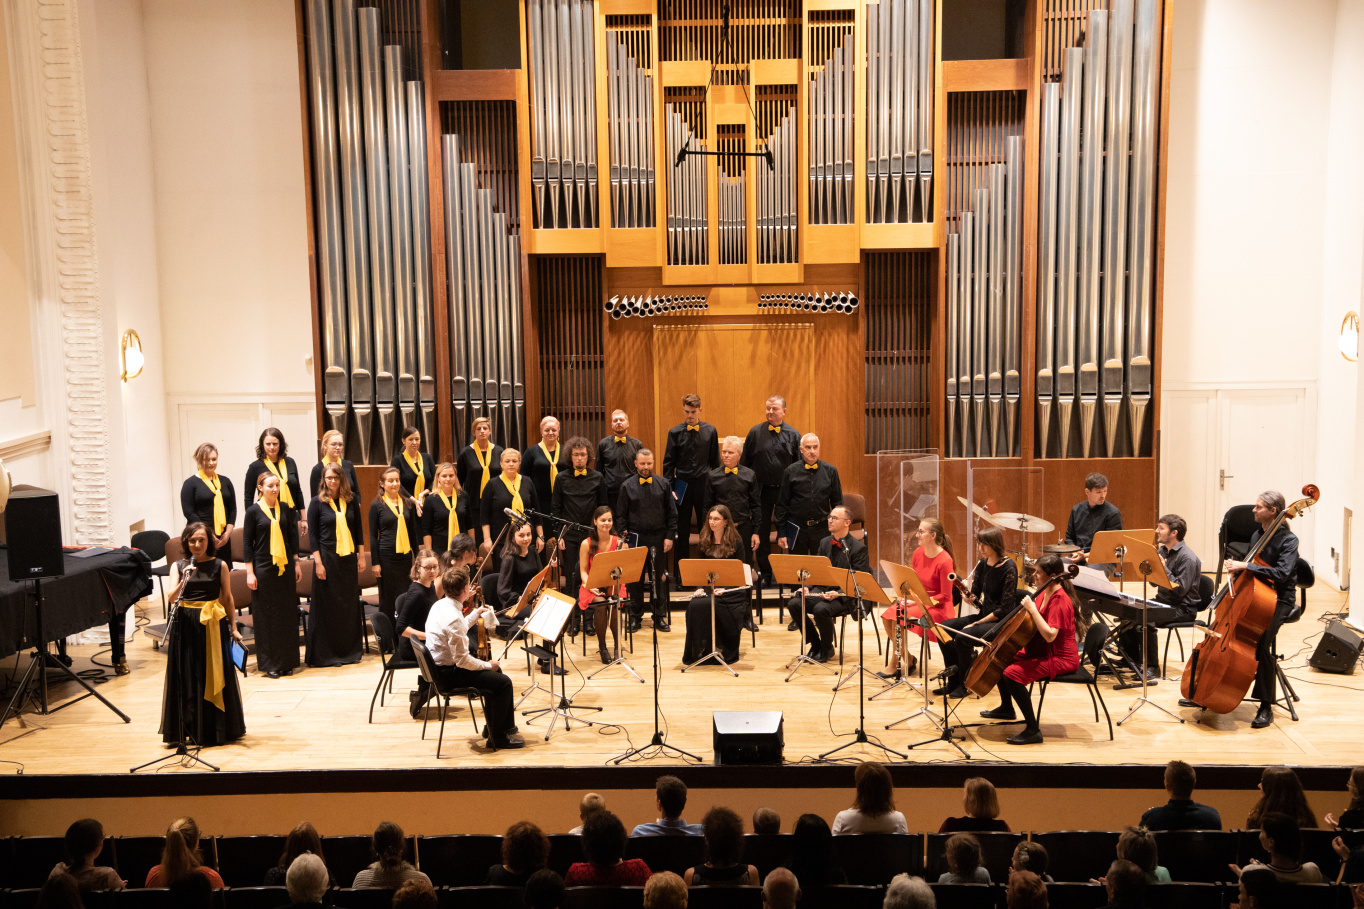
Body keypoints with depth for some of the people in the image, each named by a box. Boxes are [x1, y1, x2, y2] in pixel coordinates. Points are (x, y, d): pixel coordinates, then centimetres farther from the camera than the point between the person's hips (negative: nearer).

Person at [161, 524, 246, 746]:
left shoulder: (219, 566, 0)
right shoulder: (179, 566, 4)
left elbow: (227, 598, 6)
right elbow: (171, 598, -6)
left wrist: (233, 628, 5)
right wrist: (184, 581, -24)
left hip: (213, 625, -1)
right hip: (186, 626, 1)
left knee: (214, 676, 4)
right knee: (186, 677, 5)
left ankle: (216, 729, 17)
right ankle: (189, 729, 17)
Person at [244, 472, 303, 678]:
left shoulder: (284, 509, 6)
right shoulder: (254, 511, -4)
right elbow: (247, 543, -4)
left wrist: (296, 563, 9)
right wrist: (250, 572, -8)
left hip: (285, 567, 4)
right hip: (264, 567, -4)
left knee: (288, 614, 6)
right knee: (266, 616, 0)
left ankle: (287, 661, 15)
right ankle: (268, 663, 8)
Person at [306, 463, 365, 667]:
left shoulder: (351, 501, 6)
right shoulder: (317, 502, -3)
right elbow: (313, 534, -4)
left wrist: (361, 556, 7)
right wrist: (318, 562, -10)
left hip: (349, 558, 3)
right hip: (327, 558, -3)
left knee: (350, 604, 7)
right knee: (328, 606, 0)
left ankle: (350, 650, 18)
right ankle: (326, 653, 9)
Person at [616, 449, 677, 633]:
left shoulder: (663, 484, 4)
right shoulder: (627, 487, 2)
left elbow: (672, 513, 5)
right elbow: (621, 516, 4)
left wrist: (670, 536, -1)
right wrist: (623, 537, -5)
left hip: (658, 539, 1)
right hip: (635, 539, -1)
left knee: (659, 578, 8)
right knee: (635, 579, 6)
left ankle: (660, 617, 19)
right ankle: (636, 617, 18)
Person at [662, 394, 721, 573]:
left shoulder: (710, 431, 3)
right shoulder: (675, 432, 0)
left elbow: (715, 461, 8)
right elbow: (668, 463, 2)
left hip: (704, 485, 0)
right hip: (682, 485, 0)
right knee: (681, 532, 6)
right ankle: (682, 572, 15)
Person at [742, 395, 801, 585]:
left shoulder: (793, 434, 2)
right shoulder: (755, 433, 2)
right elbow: (745, 462, 5)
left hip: (785, 490, 0)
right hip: (761, 490, 1)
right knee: (761, 532, 7)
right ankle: (765, 573, 18)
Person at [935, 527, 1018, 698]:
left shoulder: (1008, 568, -16)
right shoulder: (982, 564, 6)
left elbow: (1005, 608, -18)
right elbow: (975, 597, 11)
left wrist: (977, 623, -19)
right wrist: (970, 597, -15)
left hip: (1002, 621, -8)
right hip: (984, 616, 8)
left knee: (962, 638, -28)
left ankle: (965, 684, -5)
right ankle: (953, 682, 3)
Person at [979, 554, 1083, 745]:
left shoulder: (1060, 600, -23)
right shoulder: (1045, 593, 6)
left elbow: (1049, 635, -33)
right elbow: (1031, 624, 17)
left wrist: (1032, 609, -30)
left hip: (1059, 658, -10)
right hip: (1040, 651, 10)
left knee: (1012, 674, -27)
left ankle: (1033, 730, -17)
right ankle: (1006, 708, 35)